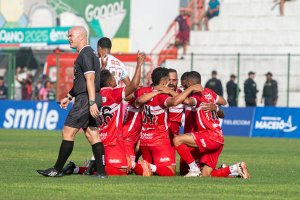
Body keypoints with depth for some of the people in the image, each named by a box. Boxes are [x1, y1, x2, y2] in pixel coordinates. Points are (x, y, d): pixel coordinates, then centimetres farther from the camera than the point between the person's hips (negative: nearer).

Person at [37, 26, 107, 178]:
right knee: (92, 135, 7)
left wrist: (92, 102, -27)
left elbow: (90, 79, -21)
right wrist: (68, 97, 31)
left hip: (85, 100, -10)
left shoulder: (85, 54, -12)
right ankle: (101, 171, 1)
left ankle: (57, 170, -1)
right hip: (90, 100, 10)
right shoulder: (89, 53, 20)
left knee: (68, 132, -5)